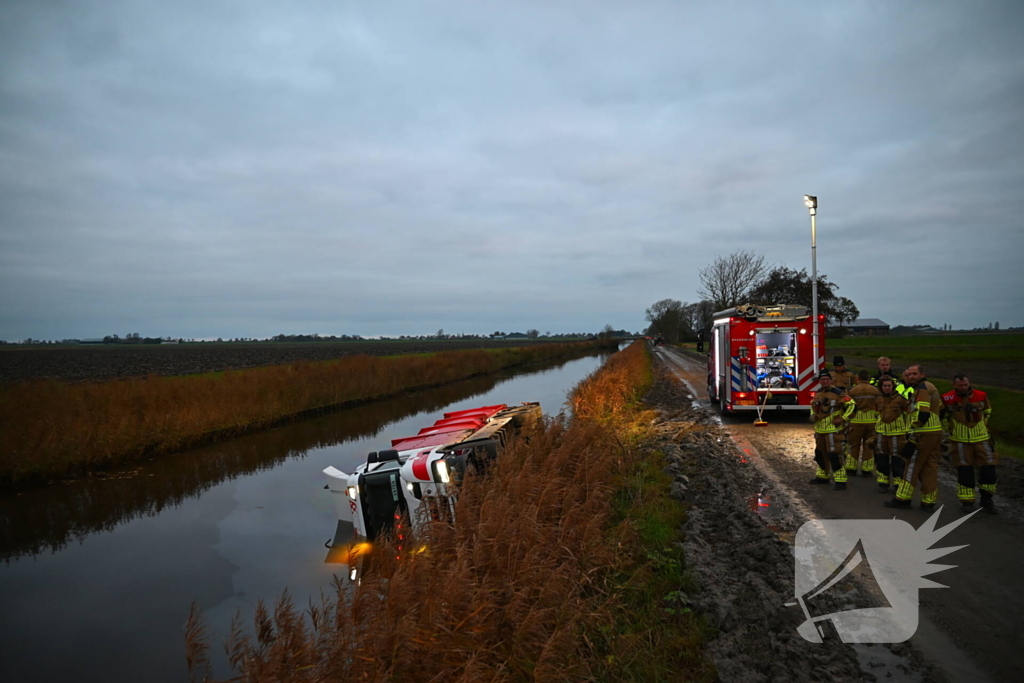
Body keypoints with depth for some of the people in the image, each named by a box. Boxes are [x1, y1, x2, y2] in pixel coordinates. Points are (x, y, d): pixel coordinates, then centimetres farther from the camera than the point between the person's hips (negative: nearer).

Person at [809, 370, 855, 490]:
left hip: (833, 429, -8)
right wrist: (813, 415, 9)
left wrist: (843, 418, -15)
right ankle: (823, 476, 34)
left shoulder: (838, 393, -13)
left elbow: (851, 405, -12)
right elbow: (813, 406, 27)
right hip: (820, 429, 8)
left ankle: (840, 481, -3)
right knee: (820, 453, 18)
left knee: (834, 454, -11)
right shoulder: (818, 394, 9)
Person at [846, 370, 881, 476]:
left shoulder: (852, 390, -4)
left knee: (853, 445, 9)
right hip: (872, 421, 1)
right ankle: (866, 470, 11)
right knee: (869, 446, 9)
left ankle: (851, 469, 11)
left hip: (856, 421, -1)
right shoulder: (875, 390, 0)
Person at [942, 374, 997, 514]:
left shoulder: (981, 396, -5)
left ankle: (986, 500, 15)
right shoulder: (948, 399, -11)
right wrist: (949, 428, 6)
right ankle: (967, 500, 14)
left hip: (981, 437, 2)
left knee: (988, 467, 0)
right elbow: (942, 415, 6)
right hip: (960, 439, -2)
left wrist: (983, 425, 13)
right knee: (964, 469, 1)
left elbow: (987, 411, 15)